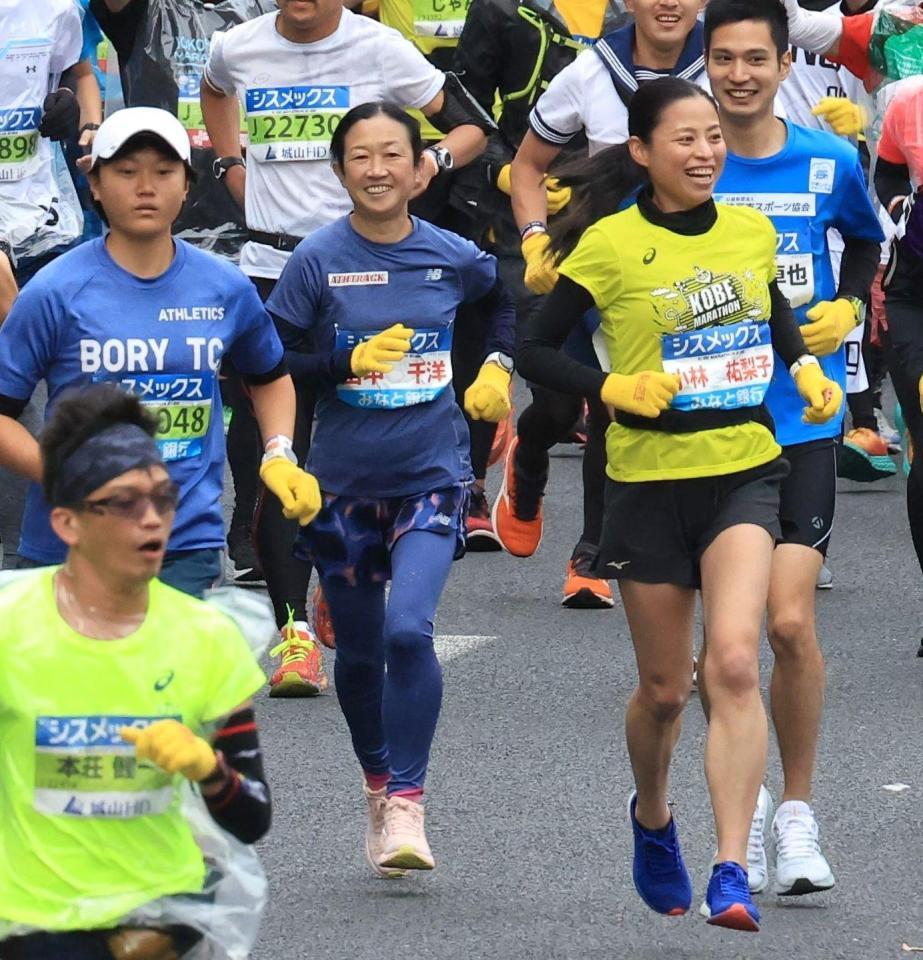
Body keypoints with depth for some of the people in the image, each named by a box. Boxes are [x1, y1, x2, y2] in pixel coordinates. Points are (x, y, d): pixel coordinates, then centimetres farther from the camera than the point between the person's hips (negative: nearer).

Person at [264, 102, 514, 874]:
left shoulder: (450, 257, 0)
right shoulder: (319, 260, -6)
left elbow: (507, 297, 22)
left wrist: (497, 364, 9)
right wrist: (348, 361, -18)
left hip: (432, 477, -1)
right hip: (344, 482, 1)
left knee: (409, 629, -20)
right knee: (359, 650, 11)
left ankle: (408, 804, -13)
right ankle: (378, 787, 34)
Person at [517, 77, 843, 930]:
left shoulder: (752, 231, 3)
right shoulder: (610, 245, -8)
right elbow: (536, 351, -3)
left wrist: (805, 366, 7)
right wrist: (613, 388, -17)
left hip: (744, 474, 1)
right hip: (650, 482, -1)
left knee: (734, 662, -20)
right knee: (665, 690, 10)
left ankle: (732, 874, -21)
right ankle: (652, 818, 43)